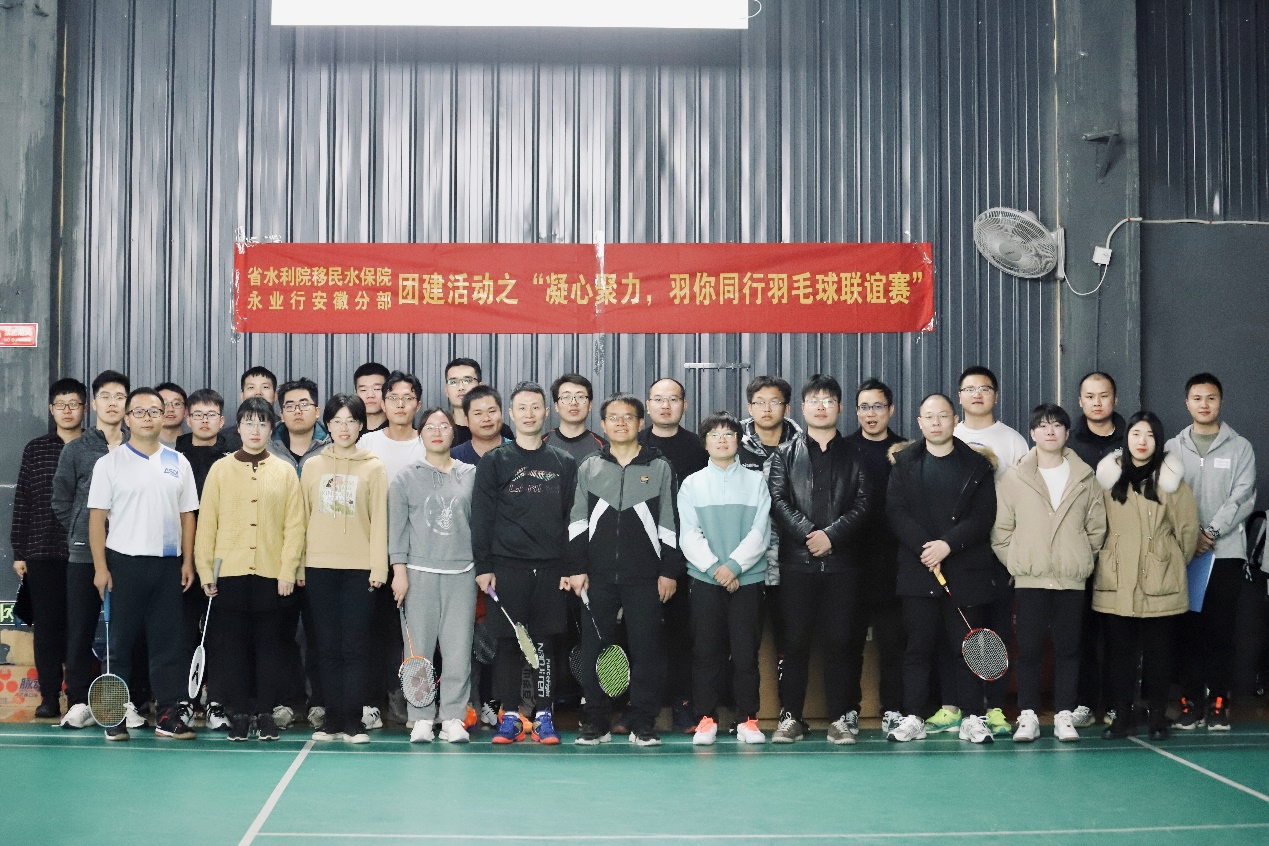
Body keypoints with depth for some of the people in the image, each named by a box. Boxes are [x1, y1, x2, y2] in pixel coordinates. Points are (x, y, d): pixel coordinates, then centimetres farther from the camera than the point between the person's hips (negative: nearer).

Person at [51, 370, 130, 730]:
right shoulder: (76, 450, 7)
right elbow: (61, 502, 9)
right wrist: (81, 535, 4)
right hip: (84, 555, 0)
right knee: (80, 631, 2)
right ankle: (79, 703, 9)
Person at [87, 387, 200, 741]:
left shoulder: (178, 463, 9)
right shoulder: (109, 463, 1)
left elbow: (187, 515, 10)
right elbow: (97, 516, -1)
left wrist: (188, 561, 3)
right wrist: (100, 566, -8)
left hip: (168, 564, 2)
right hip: (123, 563, -2)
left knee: (167, 641, 3)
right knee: (119, 642, 3)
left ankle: (169, 714, 8)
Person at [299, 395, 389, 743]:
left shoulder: (373, 468, 3)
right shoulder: (312, 466, 11)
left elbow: (379, 519, 0)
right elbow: (303, 516, 11)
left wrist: (379, 566, -6)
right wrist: (298, 565, 6)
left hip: (359, 569, -2)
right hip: (319, 568, 2)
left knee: (354, 648, -3)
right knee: (328, 647, 5)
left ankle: (353, 722, 2)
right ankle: (333, 719, 11)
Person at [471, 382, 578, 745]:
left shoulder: (564, 463, 11)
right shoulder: (494, 462, 6)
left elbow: (572, 519, 9)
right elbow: (481, 518, 2)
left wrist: (571, 568, 2)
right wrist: (483, 566, -4)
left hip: (550, 568, 1)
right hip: (506, 566, -1)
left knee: (545, 643, 3)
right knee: (507, 643, 0)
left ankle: (543, 716, 10)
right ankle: (509, 716, 7)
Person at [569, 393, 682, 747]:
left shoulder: (660, 467, 5)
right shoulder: (589, 468, 10)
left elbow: (670, 524, 4)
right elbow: (578, 523, 10)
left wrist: (670, 571, -1)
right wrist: (578, 568, 3)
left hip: (645, 578, -2)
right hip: (598, 578, 2)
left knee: (646, 650, 0)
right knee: (594, 649, 3)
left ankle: (644, 725, 8)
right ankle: (595, 723, 12)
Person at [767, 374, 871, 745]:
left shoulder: (853, 456, 12)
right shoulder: (785, 454, 11)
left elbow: (862, 504, 2)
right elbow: (779, 501, 0)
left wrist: (831, 534, -11)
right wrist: (807, 533, -12)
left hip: (841, 561, 0)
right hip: (797, 561, 0)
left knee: (838, 641, 1)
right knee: (795, 641, 1)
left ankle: (840, 718, 7)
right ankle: (791, 716, 7)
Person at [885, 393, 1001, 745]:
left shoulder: (977, 465, 7)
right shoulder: (904, 463, 9)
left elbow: (984, 515, -1)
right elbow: (896, 512, 0)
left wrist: (948, 544, -13)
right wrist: (925, 547, -12)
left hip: (965, 569, 0)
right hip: (918, 569, 1)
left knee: (965, 644, 1)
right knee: (918, 645, 0)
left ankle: (969, 715, 8)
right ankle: (913, 717, 4)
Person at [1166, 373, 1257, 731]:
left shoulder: (1240, 448, 6)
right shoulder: (1173, 448, 9)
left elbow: (1242, 498, -3)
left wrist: (1212, 532, -13)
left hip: (1226, 552, -1)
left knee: (1221, 631, -2)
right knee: (1189, 631, 2)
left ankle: (1218, 704, 3)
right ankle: (1191, 704, 7)